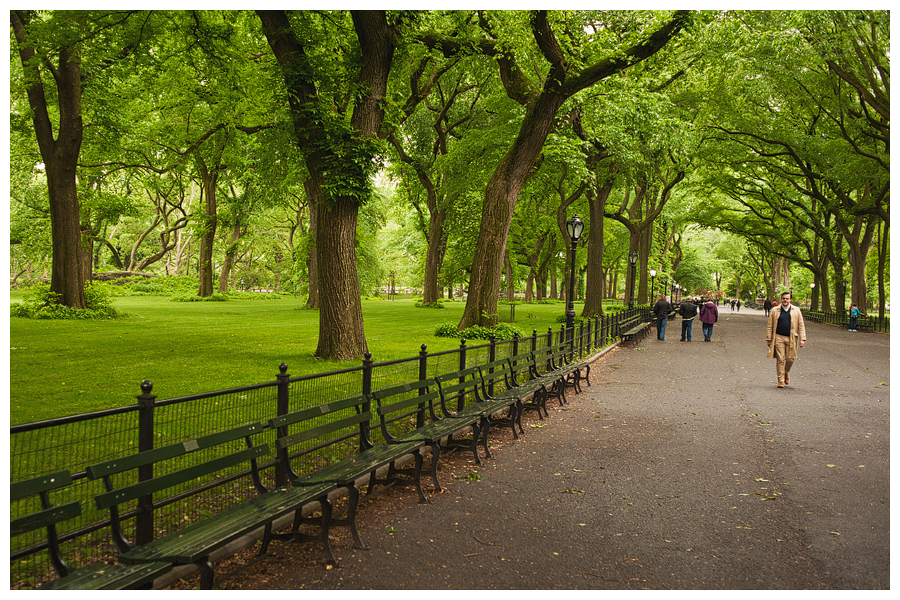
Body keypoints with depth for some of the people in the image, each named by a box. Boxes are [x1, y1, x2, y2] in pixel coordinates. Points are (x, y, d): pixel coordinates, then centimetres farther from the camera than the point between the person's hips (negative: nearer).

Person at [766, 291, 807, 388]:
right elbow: (770, 326, 10)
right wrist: (769, 339, 4)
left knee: (790, 359, 0)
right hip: (778, 337, -1)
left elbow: (801, 326, 8)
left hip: (791, 339, 1)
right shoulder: (775, 310, 8)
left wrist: (802, 339, -1)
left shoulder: (796, 310, 9)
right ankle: (781, 380, 2)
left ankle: (786, 373, 30)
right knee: (780, 359, -4)